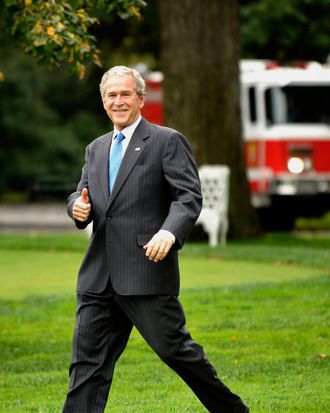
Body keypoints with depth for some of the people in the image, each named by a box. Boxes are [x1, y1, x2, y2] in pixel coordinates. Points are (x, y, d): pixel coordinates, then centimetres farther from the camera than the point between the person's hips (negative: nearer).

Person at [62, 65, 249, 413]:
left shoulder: (167, 142, -1)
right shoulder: (96, 149, 19)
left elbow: (189, 196, -8)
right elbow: (81, 193, 23)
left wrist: (168, 233, -26)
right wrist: (78, 207, -3)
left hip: (148, 271, -6)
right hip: (99, 276, 6)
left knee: (174, 348, -1)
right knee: (87, 359, 1)